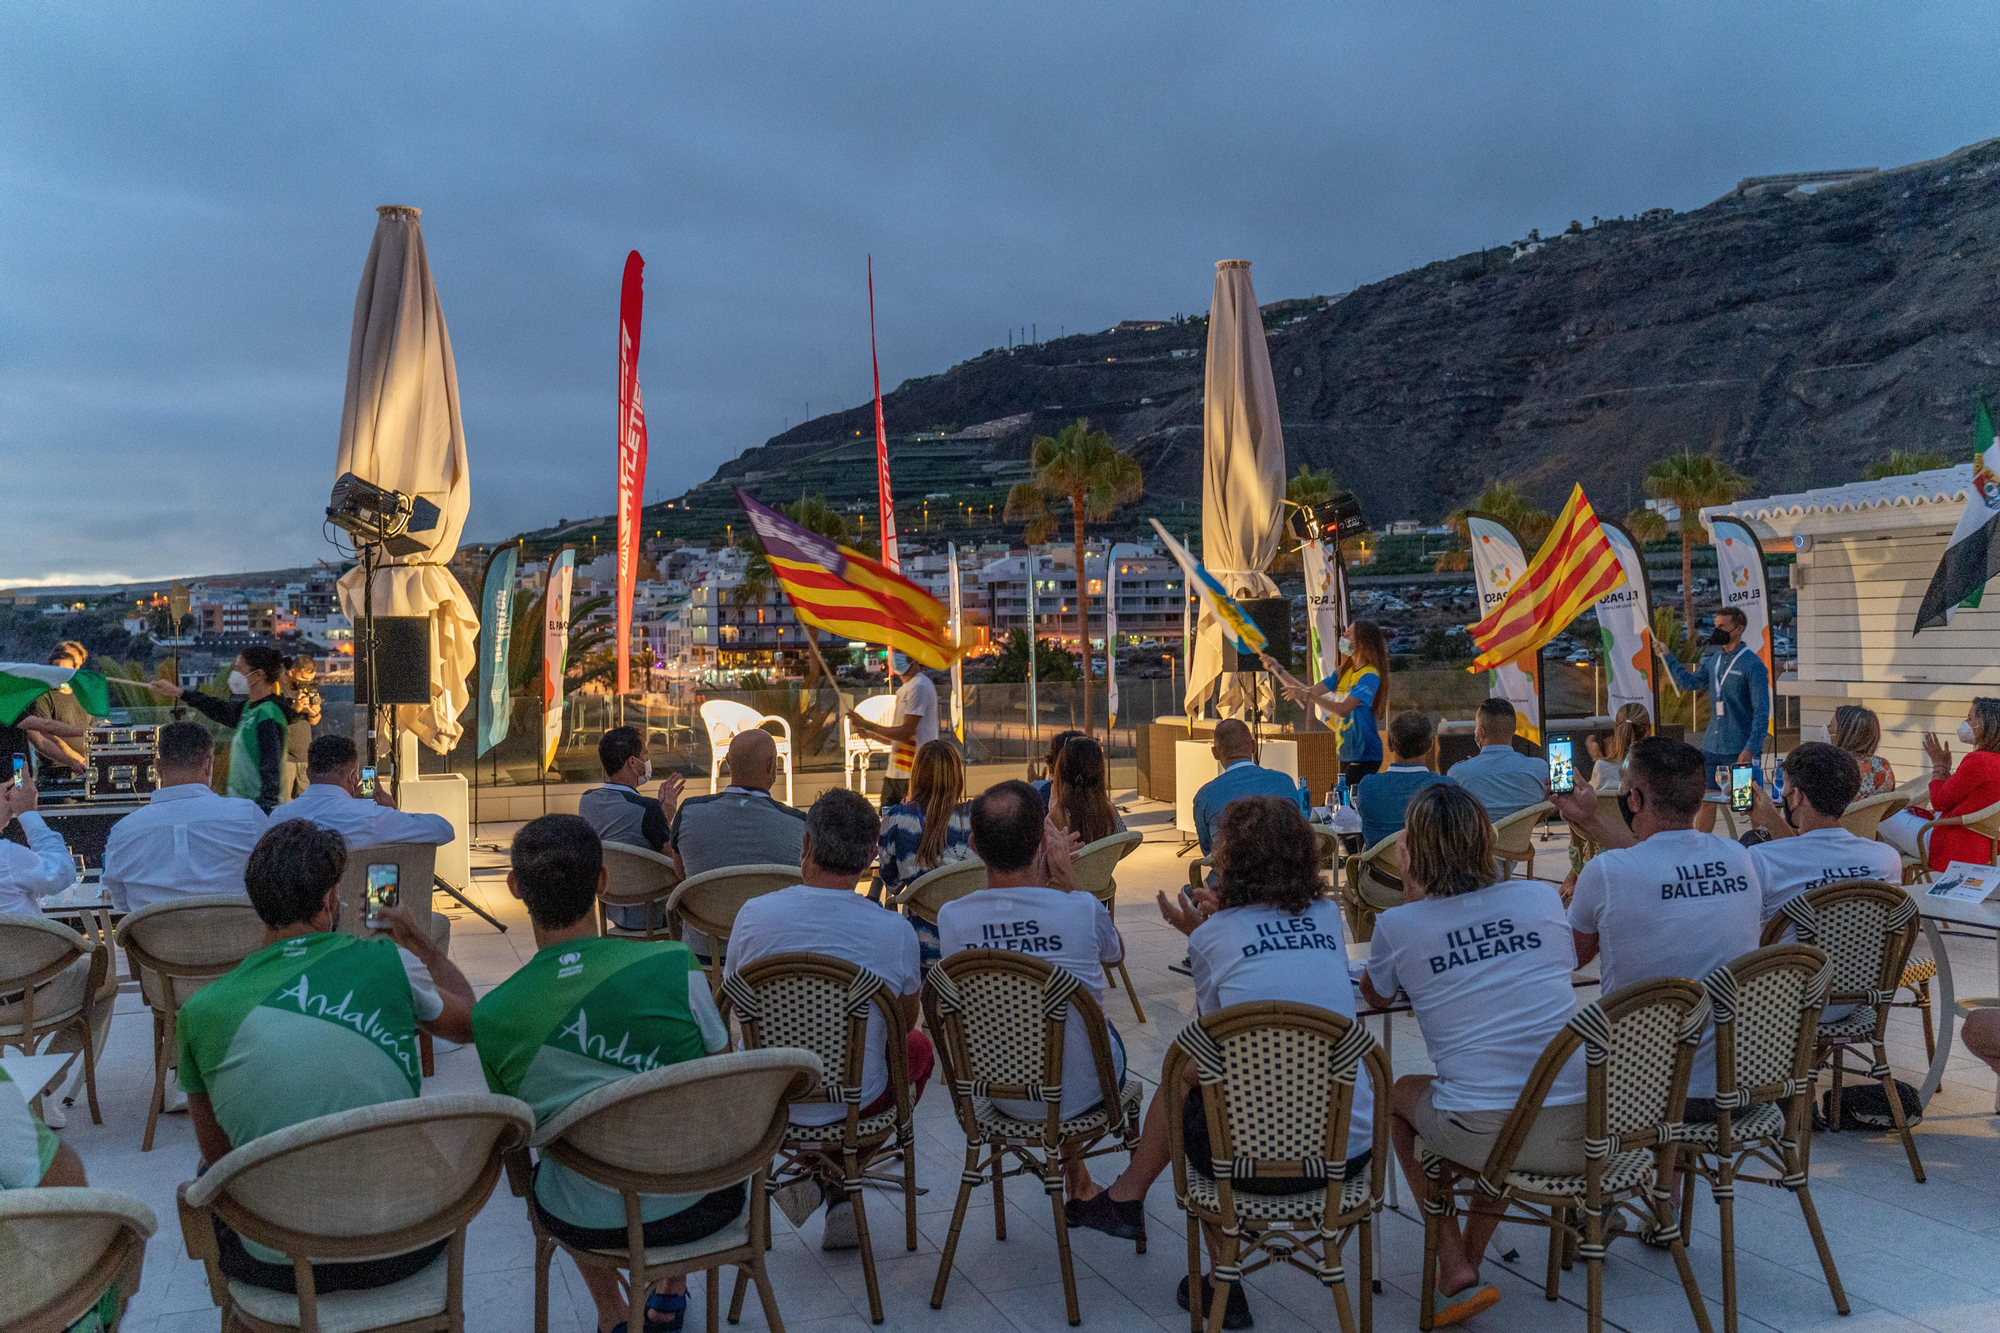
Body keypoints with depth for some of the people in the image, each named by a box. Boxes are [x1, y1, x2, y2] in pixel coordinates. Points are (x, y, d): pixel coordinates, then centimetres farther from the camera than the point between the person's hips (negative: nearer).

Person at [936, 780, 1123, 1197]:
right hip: (1082, 1094, -2)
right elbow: (1116, 953, 0)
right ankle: (1074, 1165, 49)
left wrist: (1040, 883, 6)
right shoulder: (1083, 911, -25)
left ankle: (1071, 1165, 48)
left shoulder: (951, 918, -19)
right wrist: (1066, 879, -1)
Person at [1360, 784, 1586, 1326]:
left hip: (1480, 1137, -4)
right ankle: (1471, 1255, 42)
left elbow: (1374, 996, 19)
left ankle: (1453, 1264, 24)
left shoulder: (1399, 925, -3)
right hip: (1580, 1136, 4)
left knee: (1399, 1093, 29)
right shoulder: (1543, 897, 5)